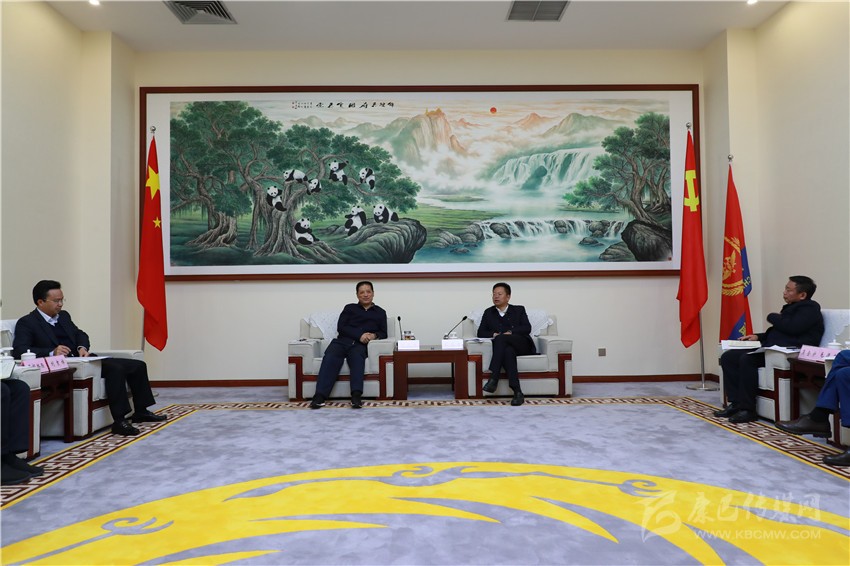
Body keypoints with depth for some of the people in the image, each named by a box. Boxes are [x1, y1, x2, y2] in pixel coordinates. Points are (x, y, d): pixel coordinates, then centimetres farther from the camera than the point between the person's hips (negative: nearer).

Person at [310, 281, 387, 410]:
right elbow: (341, 327, 9)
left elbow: (383, 333, 17)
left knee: (356, 356, -37)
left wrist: (374, 335, -8)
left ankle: (356, 395, -52)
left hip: (360, 345, -1)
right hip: (342, 341, 1)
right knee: (331, 357, -33)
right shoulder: (349, 308, 23)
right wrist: (359, 335, -8)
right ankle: (320, 395, -45)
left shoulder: (380, 312, 25)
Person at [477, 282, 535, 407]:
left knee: (501, 338, -33)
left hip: (522, 345, -1)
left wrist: (510, 332, -14)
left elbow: (527, 328, 3)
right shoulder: (488, 312, 23)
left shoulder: (519, 310, 19)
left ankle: (493, 378, -38)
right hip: (504, 347, 1)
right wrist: (494, 334, -9)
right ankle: (517, 392, -47)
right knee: (507, 351, -38)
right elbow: (481, 333, 12)